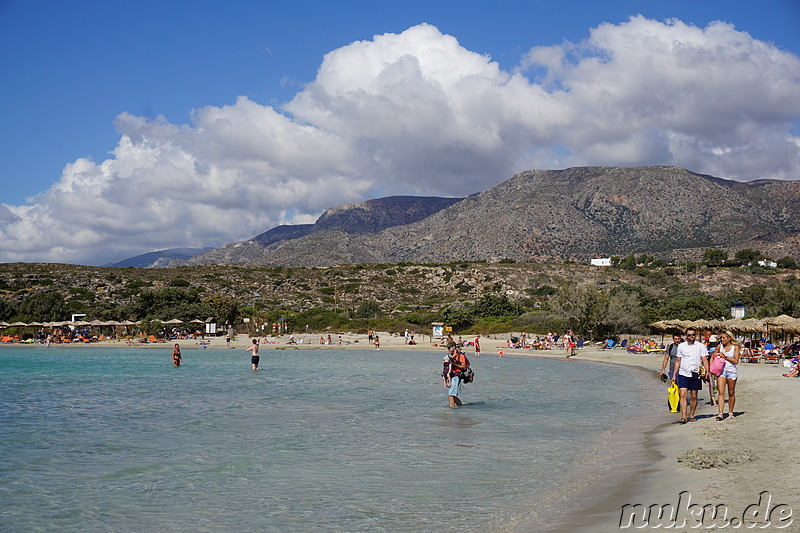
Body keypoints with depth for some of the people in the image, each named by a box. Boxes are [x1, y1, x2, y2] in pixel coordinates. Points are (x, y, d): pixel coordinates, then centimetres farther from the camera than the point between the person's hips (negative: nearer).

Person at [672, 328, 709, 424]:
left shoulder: (701, 346, 5)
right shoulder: (681, 346, 10)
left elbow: (704, 360, 1)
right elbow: (677, 361, 15)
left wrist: (707, 372, -12)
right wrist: (674, 375, 11)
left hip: (695, 374, -1)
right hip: (683, 374, 1)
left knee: (694, 396, 5)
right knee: (683, 395, -10)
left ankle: (691, 416, 17)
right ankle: (683, 416, -14)